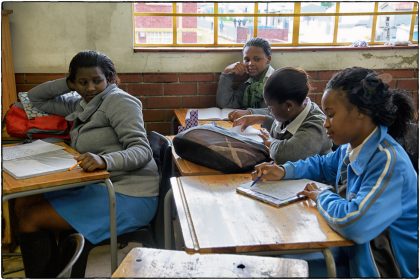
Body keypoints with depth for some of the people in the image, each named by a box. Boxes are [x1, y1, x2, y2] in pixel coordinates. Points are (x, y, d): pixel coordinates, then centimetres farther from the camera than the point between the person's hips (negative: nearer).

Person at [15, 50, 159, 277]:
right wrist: (68, 83, 8)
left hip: (128, 198, -9)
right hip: (98, 186, 9)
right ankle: (51, 272, 14)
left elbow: (142, 150, -20)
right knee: (23, 204, 6)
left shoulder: (118, 100, -10)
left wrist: (104, 160, -39)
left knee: (30, 219, -11)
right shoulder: (81, 104, 15)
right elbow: (35, 97, 24)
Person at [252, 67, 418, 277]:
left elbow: (354, 223, -39)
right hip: (351, 250, 7)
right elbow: (322, 165, 20)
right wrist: (284, 171, 3)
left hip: (380, 267, -7)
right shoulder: (351, 147, -1)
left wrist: (321, 197, -19)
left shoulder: (388, 162, -27)